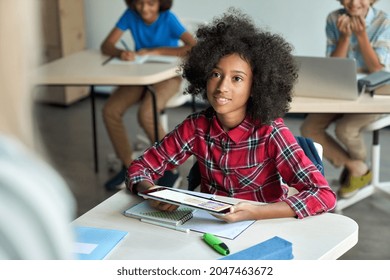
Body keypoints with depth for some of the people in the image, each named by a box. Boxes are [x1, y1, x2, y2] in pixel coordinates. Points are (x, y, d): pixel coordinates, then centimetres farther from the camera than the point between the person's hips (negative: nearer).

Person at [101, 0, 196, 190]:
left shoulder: (168, 19, -17)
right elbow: (106, 46, -5)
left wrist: (157, 51, -26)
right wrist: (121, 53, -29)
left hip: (167, 76, -5)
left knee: (146, 114, -32)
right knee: (110, 111, -17)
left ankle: (170, 169, -13)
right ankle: (128, 166, 1)